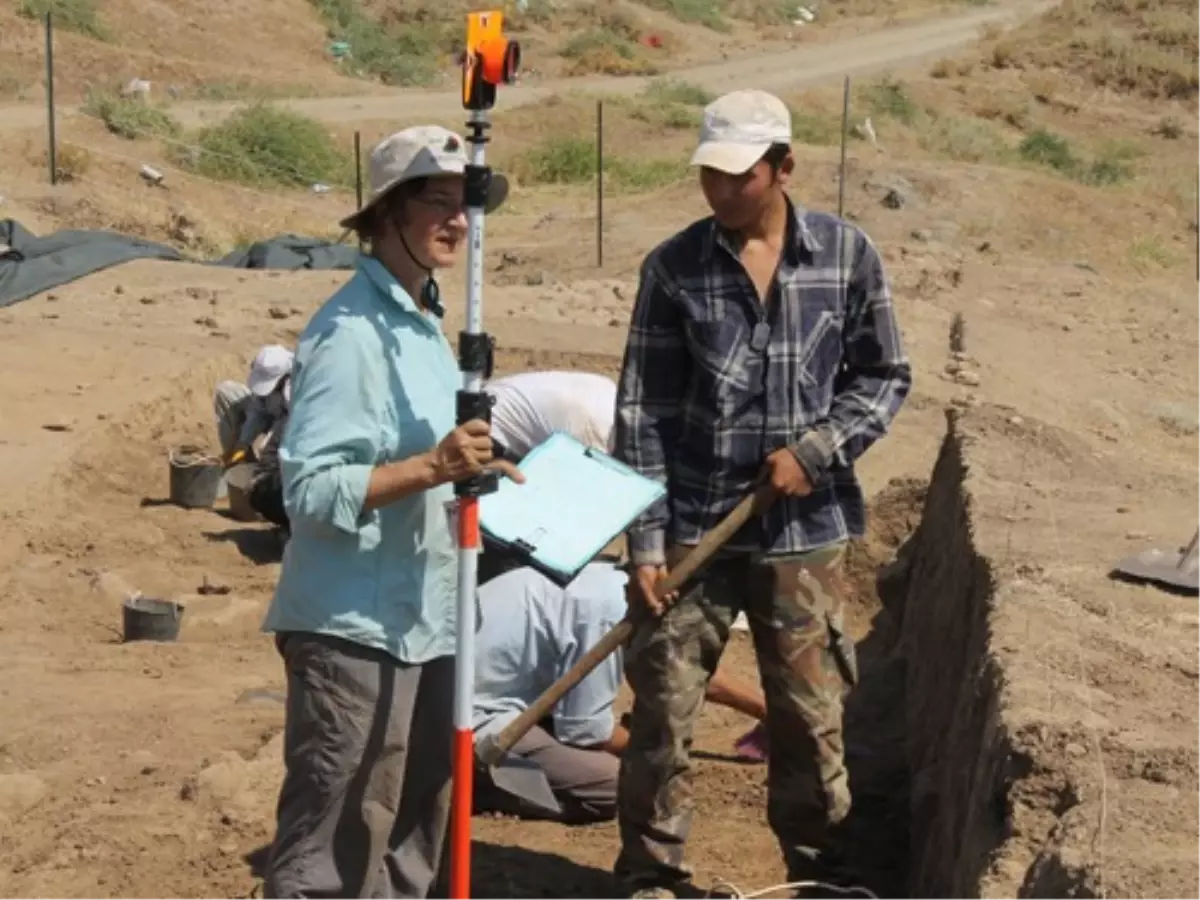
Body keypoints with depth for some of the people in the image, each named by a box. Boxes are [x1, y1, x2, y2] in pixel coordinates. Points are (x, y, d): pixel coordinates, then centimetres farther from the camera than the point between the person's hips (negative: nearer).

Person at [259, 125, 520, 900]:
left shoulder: (426, 322, 13)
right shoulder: (350, 332, -17)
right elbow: (311, 490, -23)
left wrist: (473, 466, 9)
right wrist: (433, 468, -31)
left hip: (425, 620, 10)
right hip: (357, 629, -10)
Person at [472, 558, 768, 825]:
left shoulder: (616, 582, 6)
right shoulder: (608, 607, -22)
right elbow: (584, 729, -14)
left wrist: (768, 710, 23)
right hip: (470, 717, -10)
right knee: (615, 786, -15)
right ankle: (473, 784, -8)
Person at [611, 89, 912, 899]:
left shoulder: (847, 254, -2)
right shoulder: (673, 268, -4)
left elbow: (886, 376, 6)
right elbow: (643, 412, -3)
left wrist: (817, 448, -10)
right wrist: (645, 540, -8)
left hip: (805, 530, 1)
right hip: (694, 527, 0)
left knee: (812, 716, 9)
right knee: (663, 708, 3)